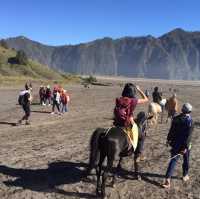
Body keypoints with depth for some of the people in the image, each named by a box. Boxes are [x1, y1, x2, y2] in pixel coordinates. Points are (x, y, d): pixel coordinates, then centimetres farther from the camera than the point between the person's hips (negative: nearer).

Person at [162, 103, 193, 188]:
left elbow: (171, 131, 4)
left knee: (173, 160, 5)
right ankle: (185, 175, 38)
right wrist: (186, 147, -17)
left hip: (176, 144, 3)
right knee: (186, 161, 20)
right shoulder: (190, 120, -16)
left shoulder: (175, 118, -4)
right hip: (184, 145, -3)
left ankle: (168, 179, -3)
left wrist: (168, 139, 17)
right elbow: (189, 135, -18)